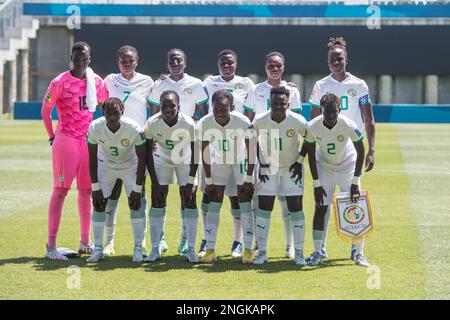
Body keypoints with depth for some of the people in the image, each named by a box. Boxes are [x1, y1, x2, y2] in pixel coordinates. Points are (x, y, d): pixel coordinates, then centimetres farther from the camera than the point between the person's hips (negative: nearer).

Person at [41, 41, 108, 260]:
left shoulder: (96, 81, 7)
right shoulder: (60, 82, -8)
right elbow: (45, 111, -3)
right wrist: (53, 137, -2)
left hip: (89, 141, 6)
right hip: (66, 141, -6)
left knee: (86, 190, 9)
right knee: (60, 190, -8)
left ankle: (85, 242, 18)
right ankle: (51, 246, -8)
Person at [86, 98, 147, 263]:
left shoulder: (134, 129, -32)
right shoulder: (95, 128, -27)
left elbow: (142, 159, -21)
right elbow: (92, 158, -14)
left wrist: (138, 189, -21)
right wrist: (95, 187, -14)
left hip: (131, 166, -2)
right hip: (106, 165, 2)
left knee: (136, 204, -10)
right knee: (98, 204, -6)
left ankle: (138, 248, 1)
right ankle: (98, 249, 4)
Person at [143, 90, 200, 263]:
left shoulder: (189, 124, -31)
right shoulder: (152, 123, -27)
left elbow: (195, 153, -19)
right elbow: (148, 153, -16)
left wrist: (191, 181, -20)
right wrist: (154, 182, -18)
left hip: (185, 160, -1)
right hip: (162, 159, 1)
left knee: (189, 201, -7)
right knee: (157, 202, -5)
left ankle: (191, 249, 0)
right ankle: (155, 249, 1)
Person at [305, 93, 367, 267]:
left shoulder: (348, 125, -28)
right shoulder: (313, 127, -22)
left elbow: (360, 152, -16)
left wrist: (355, 182, -18)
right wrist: (317, 184, -11)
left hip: (348, 167, -1)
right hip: (325, 167, 2)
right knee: (320, 209, -4)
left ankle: (359, 254, 2)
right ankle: (317, 253, 4)